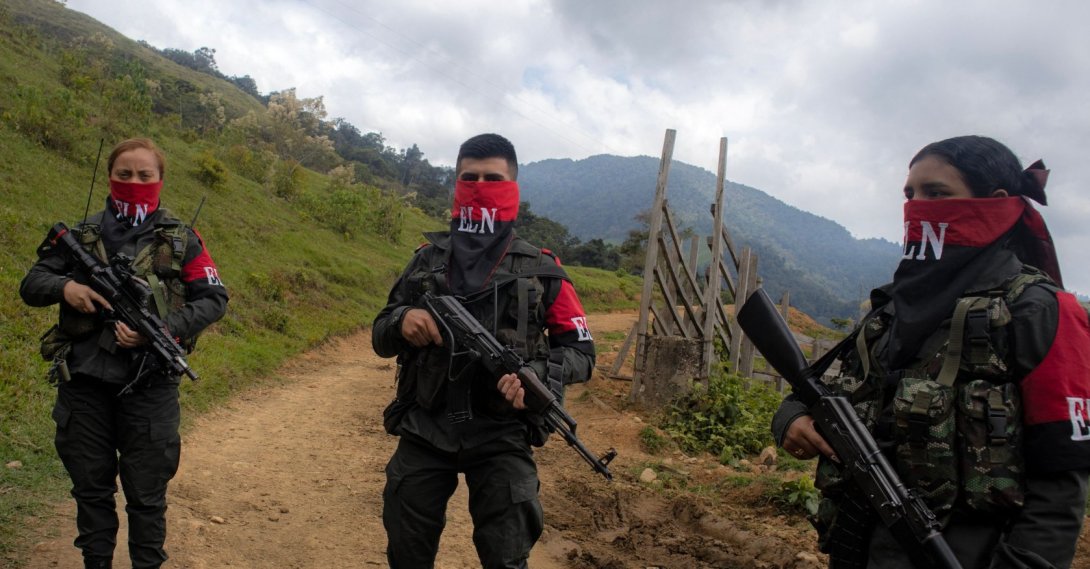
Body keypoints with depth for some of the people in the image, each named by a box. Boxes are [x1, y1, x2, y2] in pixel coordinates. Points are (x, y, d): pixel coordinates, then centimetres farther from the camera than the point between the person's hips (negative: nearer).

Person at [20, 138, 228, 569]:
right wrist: (63, 287, -13)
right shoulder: (81, 235, 7)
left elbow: (214, 298, -2)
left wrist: (163, 329, -16)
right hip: (84, 383, 2)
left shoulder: (180, 239, 2)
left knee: (147, 493, 6)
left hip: (149, 386, -2)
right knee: (91, 488, 15)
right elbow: (30, 284, 10)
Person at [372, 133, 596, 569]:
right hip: (424, 430, 2)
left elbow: (581, 351, 4)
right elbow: (380, 337, 12)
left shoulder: (541, 270, 0)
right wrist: (402, 321, -12)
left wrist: (536, 374, -17)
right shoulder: (427, 259, 6)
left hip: (500, 435, -2)